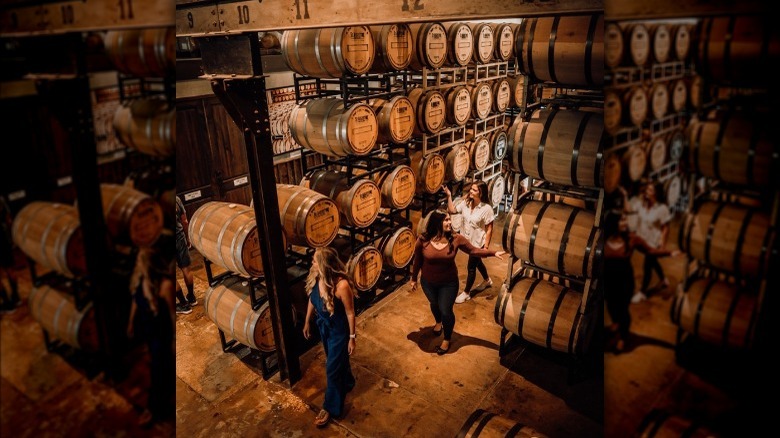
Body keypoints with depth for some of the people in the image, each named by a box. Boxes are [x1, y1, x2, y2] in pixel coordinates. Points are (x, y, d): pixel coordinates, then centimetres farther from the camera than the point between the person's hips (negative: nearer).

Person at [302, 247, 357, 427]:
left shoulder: (342, 285, -35)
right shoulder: (315, 277, -16)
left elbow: (350, 313, -22)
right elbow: (311, 300, 2)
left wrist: (352, 337, -12)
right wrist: (307, 322, 13)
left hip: (339, 330, -6)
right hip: (323, 326, 6)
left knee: (333, 368, 10)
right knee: (338, 360, 29)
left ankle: (330, 407, 32)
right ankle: (347, 383, 58)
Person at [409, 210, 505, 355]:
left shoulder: (456, 239, -19)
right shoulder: (423, 240, -20)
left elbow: (473, 250, -11)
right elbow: (417, 261, -7)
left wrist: (493, 253, -18)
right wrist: (414, 278, 3)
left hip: (448, 283, -1)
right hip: (428, 282, 1)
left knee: (446, 311, 5)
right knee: (434, 304, 26)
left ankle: (447, 340, 32)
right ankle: (438, 322, 61)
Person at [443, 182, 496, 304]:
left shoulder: (487, 208, -23)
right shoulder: (466, 203, -6)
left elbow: (489, 229, -18)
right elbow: (451, 210, -2)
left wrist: (486, 246, -17)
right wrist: (449, 196, -13)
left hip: (478, 243, -6)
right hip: (468, 240, 7)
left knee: (471, 267, 7)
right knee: (477, 262, 28)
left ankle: (466, 293, 26)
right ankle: (487, 280, 55)